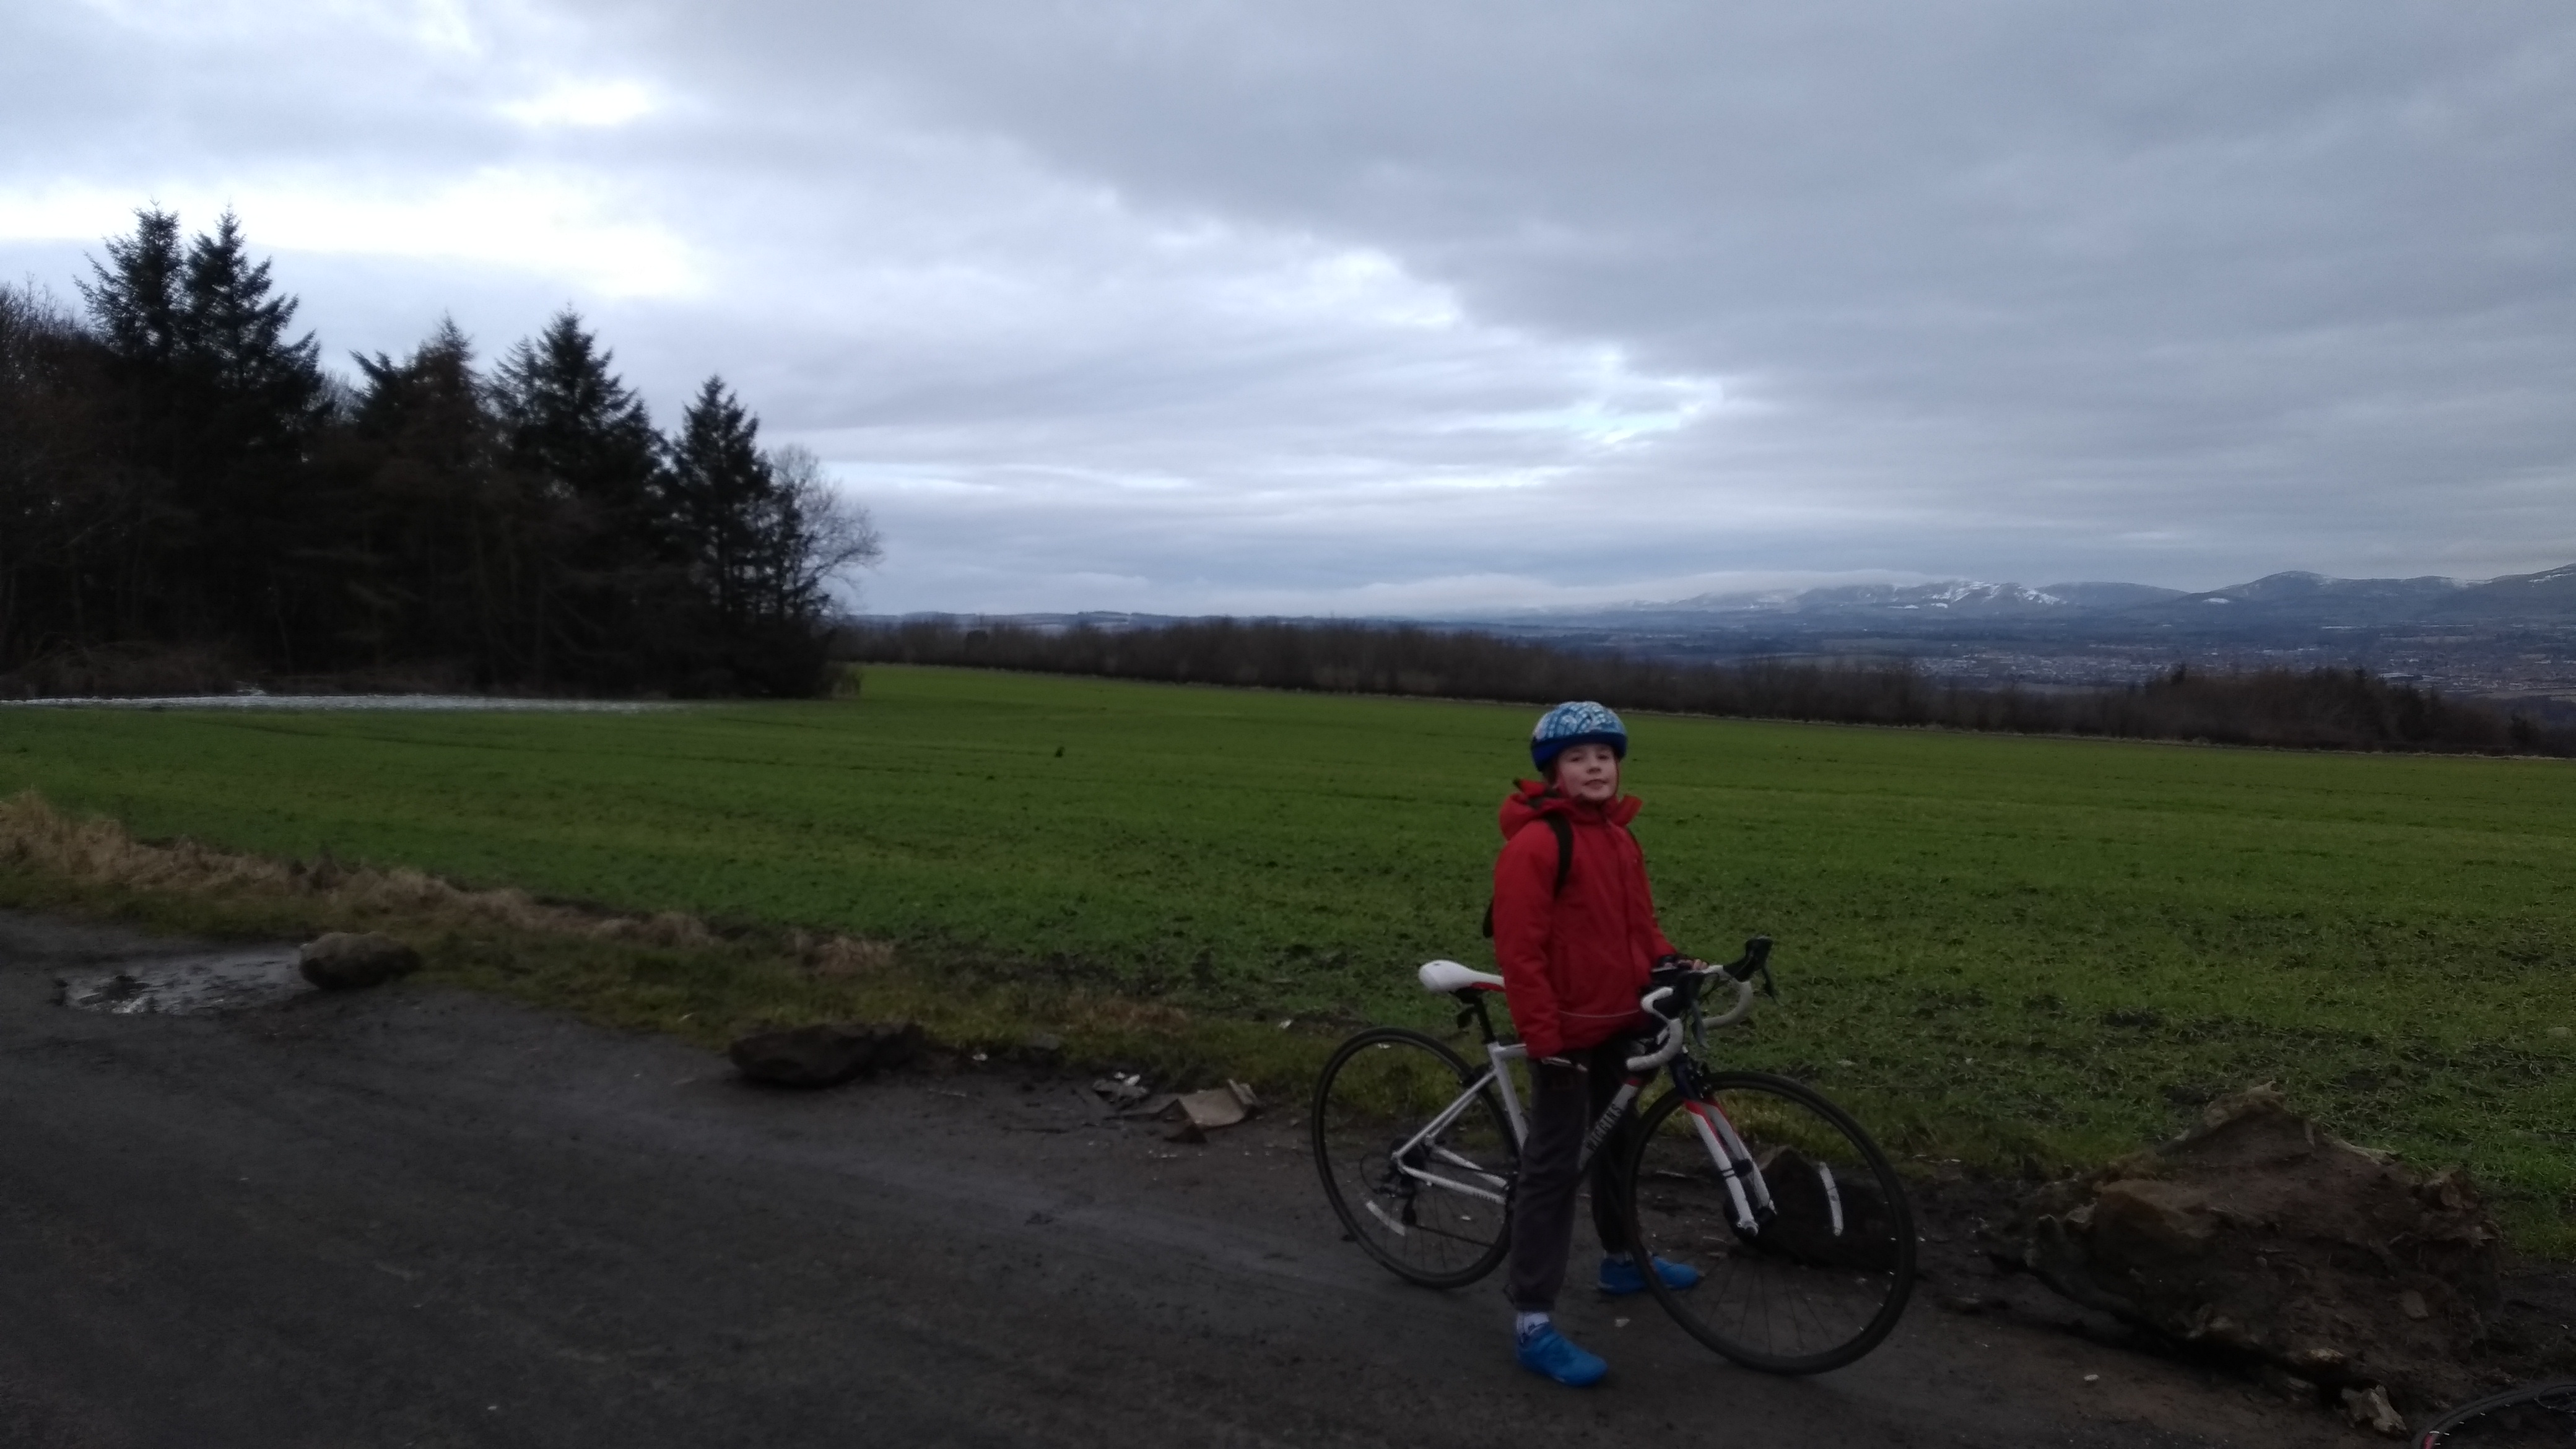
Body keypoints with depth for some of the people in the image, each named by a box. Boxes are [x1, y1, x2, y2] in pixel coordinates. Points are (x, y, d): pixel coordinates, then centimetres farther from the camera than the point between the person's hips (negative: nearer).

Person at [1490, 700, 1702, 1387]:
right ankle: (1534, 1324, 1)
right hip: (1567, 1029, -8)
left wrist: (1669, 965, 1)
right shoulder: (1536, 842, -20)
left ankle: (1622, 1259, 46)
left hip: (1619, 1021, 9)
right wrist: (1542, 1035, -23)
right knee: (1556, 1166, -5)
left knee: (1619, 1140, 24)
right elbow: (1519, 949, -22)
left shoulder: (1619, 836, 7)